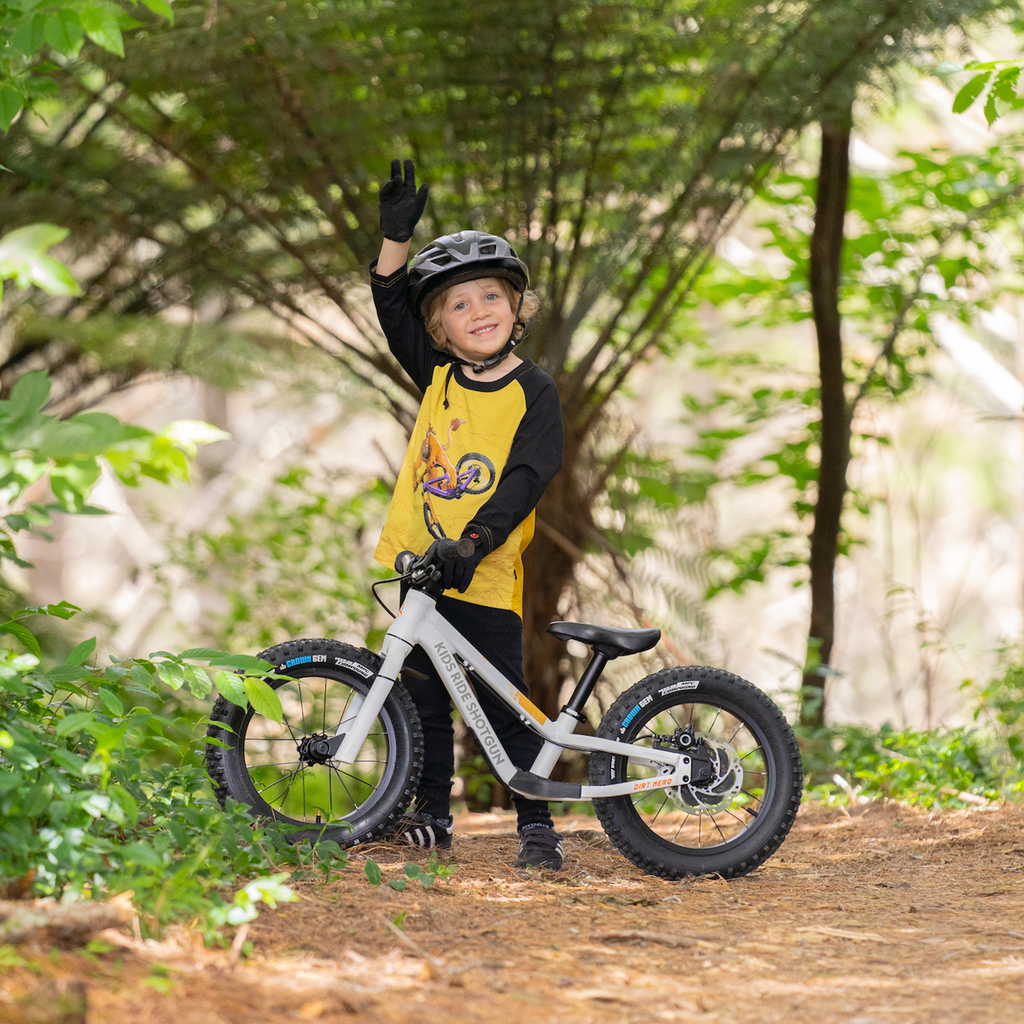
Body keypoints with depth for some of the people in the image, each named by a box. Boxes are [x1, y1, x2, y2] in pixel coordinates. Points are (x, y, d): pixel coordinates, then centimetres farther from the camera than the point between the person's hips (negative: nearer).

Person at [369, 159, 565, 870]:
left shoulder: (534, 392, -6)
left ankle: (537, 825, 3)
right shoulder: (437, 378, 8)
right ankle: (431, 814, 22)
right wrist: (397, 235, -6)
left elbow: (525, 478, -15)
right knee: (424, 696, 11)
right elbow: (393, 307, 9)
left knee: (503, 703, -3)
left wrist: (473, 543, -26)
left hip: (485, 574, -5)